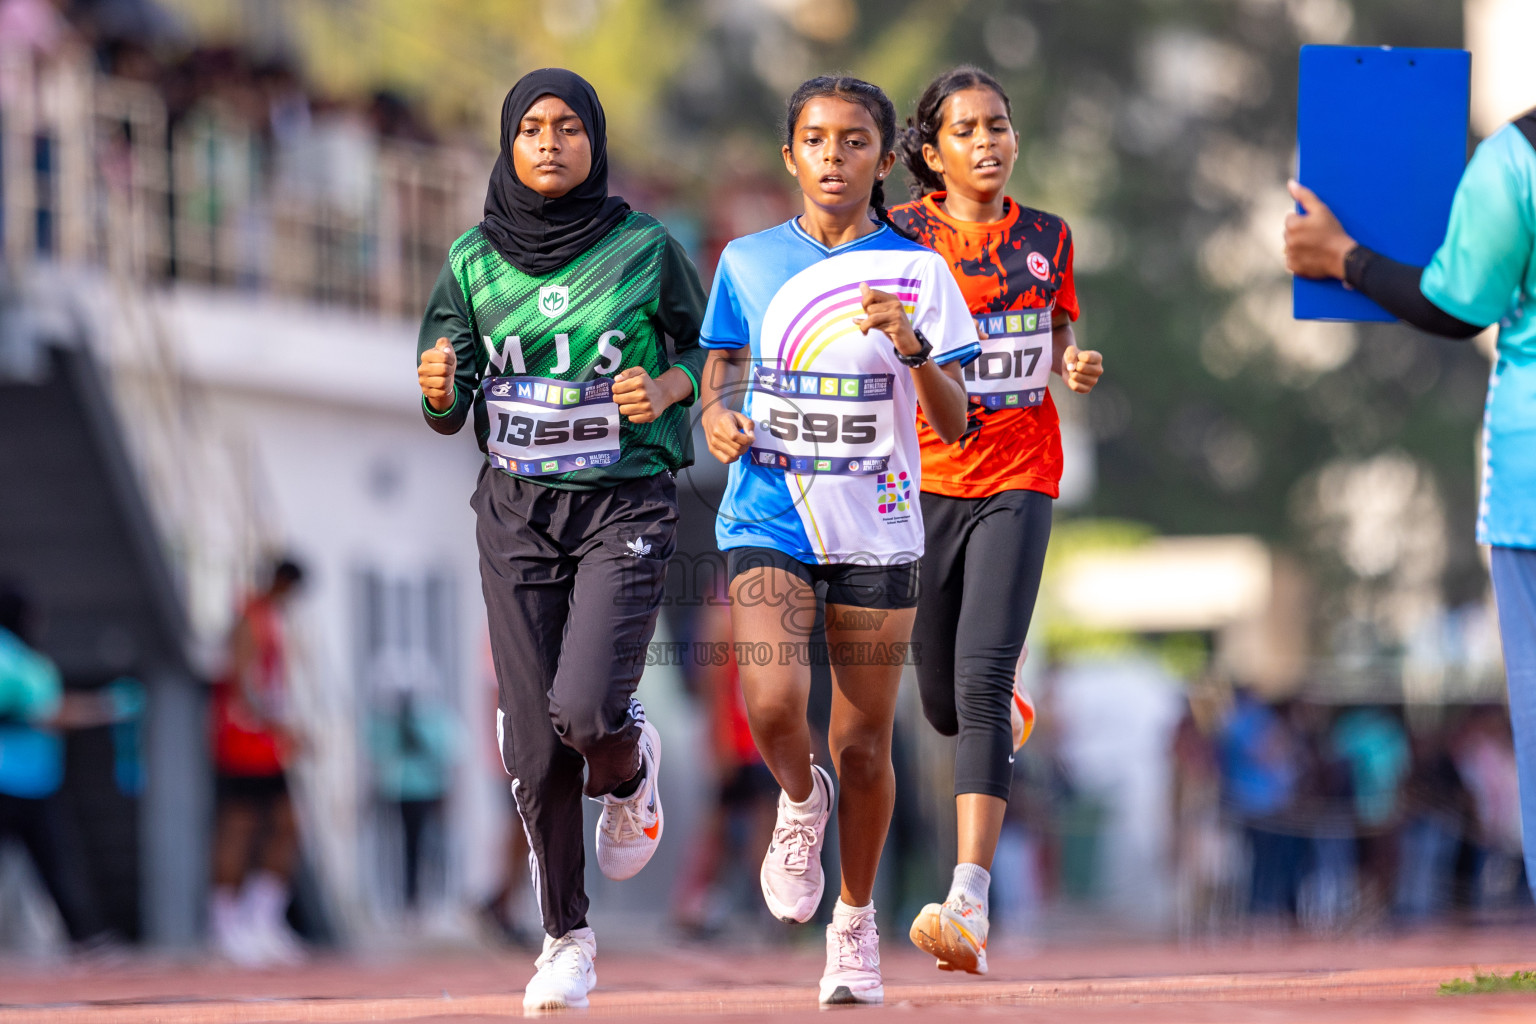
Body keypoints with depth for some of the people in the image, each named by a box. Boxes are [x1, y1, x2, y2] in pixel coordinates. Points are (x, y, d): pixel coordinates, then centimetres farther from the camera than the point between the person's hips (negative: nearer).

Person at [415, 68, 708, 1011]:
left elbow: (705, 349, 10)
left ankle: (630, 774, 18)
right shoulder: (475, 260, 3)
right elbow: (449, 412, 8)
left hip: (626, 507, -3)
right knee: (535, 741, 0)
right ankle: (566, 943, 14)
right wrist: (441, 390, -15)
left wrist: (665, 389, -11)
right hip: (517, 509, 3)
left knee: (585, 710, -20)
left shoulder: (647, 249, -3)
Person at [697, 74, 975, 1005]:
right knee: (773, 706, -22)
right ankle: (800, 800, 12)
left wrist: (912, 347, -24)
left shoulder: (916, 272, -2)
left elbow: (954, 424, -5)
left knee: (864, 744, 6)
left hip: (876, 534, 0)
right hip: (770, 521, 0)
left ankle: (856, 920, 27)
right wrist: (718, 413, -4)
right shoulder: (749, 262, 3)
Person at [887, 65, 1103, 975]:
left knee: (982, 673, -18)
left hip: (1019, 478, -1)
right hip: (924, 479, 1)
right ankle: (1009, 711, 50)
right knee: (944, 706, 10)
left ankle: (970, 900, -24)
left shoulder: (1047, 237, 7)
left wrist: (1075, 366, -3)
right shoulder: (902, 236, 0)